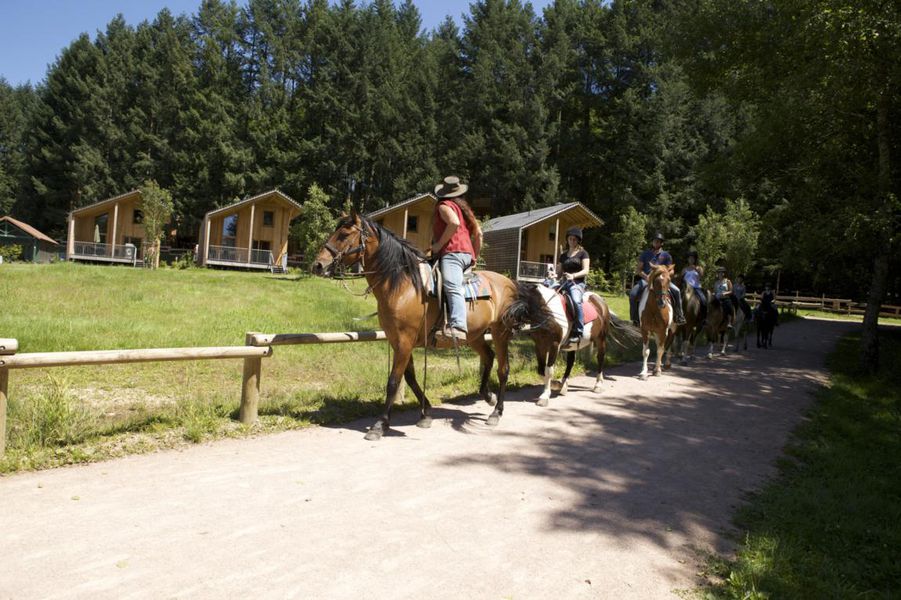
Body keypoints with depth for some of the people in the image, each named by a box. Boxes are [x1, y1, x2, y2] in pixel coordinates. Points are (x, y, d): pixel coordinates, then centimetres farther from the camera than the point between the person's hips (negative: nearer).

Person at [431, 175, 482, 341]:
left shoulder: (444, 205, 5)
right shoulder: (464, 207, 29)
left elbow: (454, 223, -16)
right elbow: (478, 233, 27)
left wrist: (439, 244, -10)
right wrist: (475, 257, 33)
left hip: (453, 252, -10)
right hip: (467, 254, 10)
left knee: (452, 287, -26)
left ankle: (458, 327, -45)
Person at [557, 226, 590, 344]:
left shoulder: (583, 253, 6)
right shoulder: (563, 255, 20)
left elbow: (585, 270, -5)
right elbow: (559, 270, 20)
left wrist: (573, 275, -24)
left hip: (577, 283, -5)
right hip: (564, 283, 6)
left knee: (576, 301, -36)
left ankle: (578, 332, -32)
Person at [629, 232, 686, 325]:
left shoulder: (666, 255, 8)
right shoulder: (645, 254, 7)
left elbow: (671, 270, 6)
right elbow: (638, 269, 3)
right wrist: (646, 277, -16)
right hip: (646, 279, 0)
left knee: (676, 291, -23)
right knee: (633, 294, -26)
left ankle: (679, 315, -10)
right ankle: (634, 317, -11)